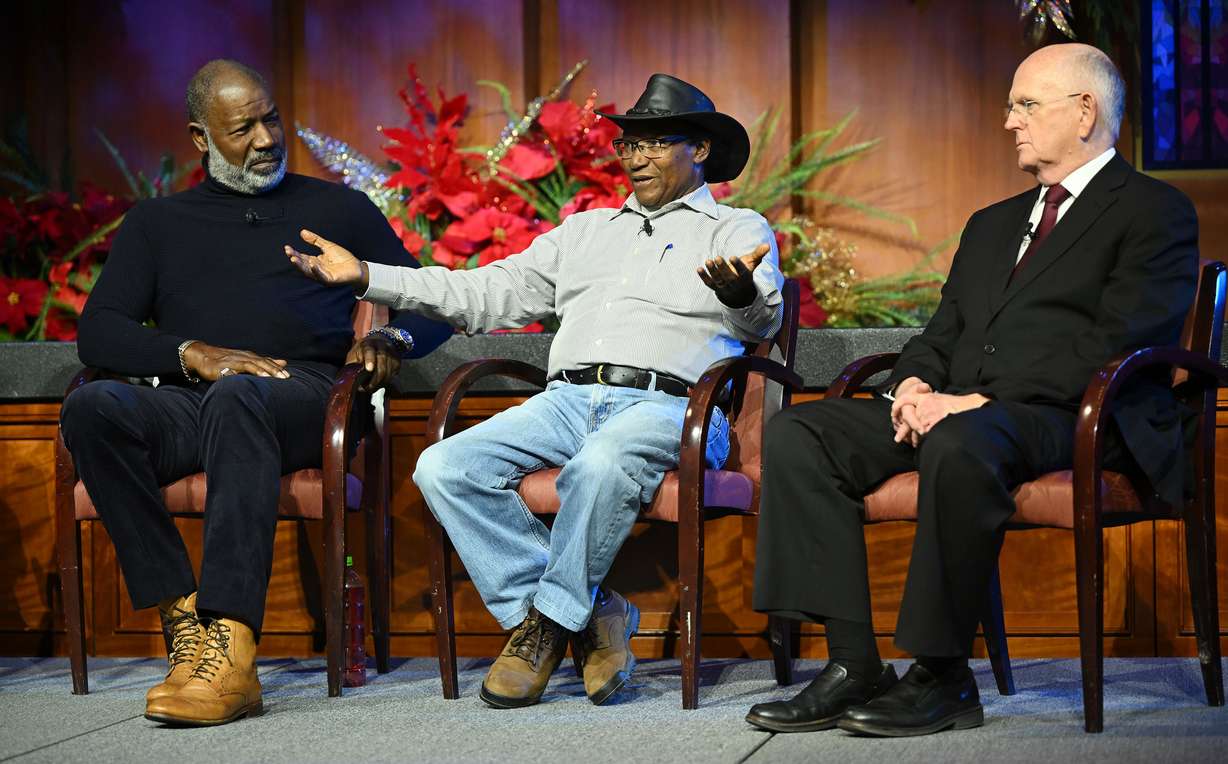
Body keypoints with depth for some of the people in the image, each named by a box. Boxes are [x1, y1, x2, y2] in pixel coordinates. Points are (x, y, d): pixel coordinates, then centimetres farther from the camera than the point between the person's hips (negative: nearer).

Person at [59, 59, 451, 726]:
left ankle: (230, 649, -49)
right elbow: (97, 333, 12)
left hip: (305, 396, -2)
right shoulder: (157, 224, 26)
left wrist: (392, 338, -2)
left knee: (237, 398, -39)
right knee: (92, 408, -31)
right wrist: (192, 354, -7)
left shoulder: (335, 208, 24)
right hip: (187, 405, 2)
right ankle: (183, 618, -33)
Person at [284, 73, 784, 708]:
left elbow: (762, 319, -8)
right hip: (570, 397, 6)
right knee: (443, 468, -20)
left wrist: (741, 293, -35)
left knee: (599, 465, -40)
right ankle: (587, 616, -16)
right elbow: (489, 293, 27)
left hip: (667, 403, -5)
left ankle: (551, 617, -17)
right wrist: (367, 278, 18)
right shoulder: (587, 231, 30)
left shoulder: (738, 231, 14)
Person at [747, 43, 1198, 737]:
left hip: (1072, 419, -8)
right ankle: (854, 665, -18)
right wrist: (916, 383, -1)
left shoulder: (1155, 211, 3)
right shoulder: (993, 225, 30)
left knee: (959, 445, -40)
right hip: (954, 412, 8)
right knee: (796, 432, -13)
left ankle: (944, 676, -28)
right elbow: (943, 333, 25)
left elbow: (1115, 344, -11)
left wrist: (980, 400, -18)